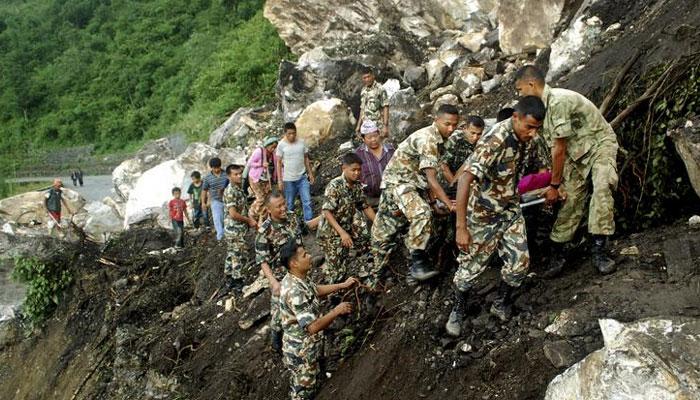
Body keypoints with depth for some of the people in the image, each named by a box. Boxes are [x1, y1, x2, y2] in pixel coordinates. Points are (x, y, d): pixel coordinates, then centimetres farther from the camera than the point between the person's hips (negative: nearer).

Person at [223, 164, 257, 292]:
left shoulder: (238, 189, 10)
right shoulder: (230, 191, -20)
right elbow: (233, 214, -24)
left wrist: (250, 220, 6)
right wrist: (249, 220, -13)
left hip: (235, 229, 10)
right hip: (235, 230, -10)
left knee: (231, 255, 16)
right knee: (240, 256, -2)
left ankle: (230, 281, 26)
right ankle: (238, 283, 6)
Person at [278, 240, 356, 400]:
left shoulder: (298, 278, -4)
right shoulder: (294, 292, -35)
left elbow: (316, 290, 18)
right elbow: (313, 327, -36)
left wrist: (342, 285, 11)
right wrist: (337, 311, -27)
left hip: (304, 347, 9)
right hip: (301, 352, -9)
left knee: (300, 386, 29)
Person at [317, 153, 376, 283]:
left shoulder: (357, 185, -1)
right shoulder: (334, 186, -23)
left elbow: (365, 207, 8)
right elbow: (327, 212, -27)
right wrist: (342, 233, -34)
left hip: (347, 228, 7)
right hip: (331, 232, -7)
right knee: (337, 272, -3)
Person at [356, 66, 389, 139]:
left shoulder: (380, 89, -9)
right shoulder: (363, 90, 12)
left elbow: (385, 108, -11)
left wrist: (385, 126, -18)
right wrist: (359, 125, 16)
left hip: (378, 127, -6)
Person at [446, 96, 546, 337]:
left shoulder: (521, 136, -6)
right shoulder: (495, 141, -30)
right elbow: (465, 180, -36)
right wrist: (461, 227, -37)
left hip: (510, 210, 6)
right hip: (483, 215, -6)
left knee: (520, 261, 0)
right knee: (472, 265, 7)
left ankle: (501, 305, 24)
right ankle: (458, 310, 30)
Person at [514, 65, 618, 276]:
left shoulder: (558, 101, -28)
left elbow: (560, 150, -23)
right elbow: (554, 148, 0)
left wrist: (554, 185, -14)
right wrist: (556, 183, -7)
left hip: (600, 143, -8)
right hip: (577, 152, 8)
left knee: (602, 188, -27)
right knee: (570, 198, 3)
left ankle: (599, 251, -26)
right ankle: (558, 253, 9)